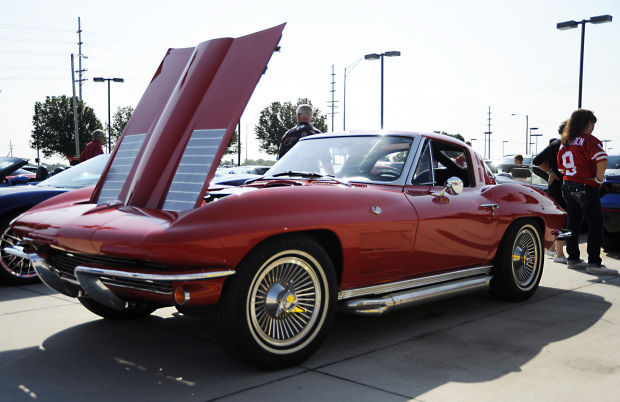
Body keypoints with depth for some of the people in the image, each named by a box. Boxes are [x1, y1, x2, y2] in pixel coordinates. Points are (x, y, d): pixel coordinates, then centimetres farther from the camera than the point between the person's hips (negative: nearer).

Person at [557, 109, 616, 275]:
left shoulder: (564, 143, 12)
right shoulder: (589, 140, -10)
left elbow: (561, 168, 19)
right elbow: (602, 159, -25)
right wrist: (599, 178, -13)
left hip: (567, 185, 8)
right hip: (585, 187, -8)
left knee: (573, 223, 15)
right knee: (596, 225, -5)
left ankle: (573, 258, 21)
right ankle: (594, 263, -8)